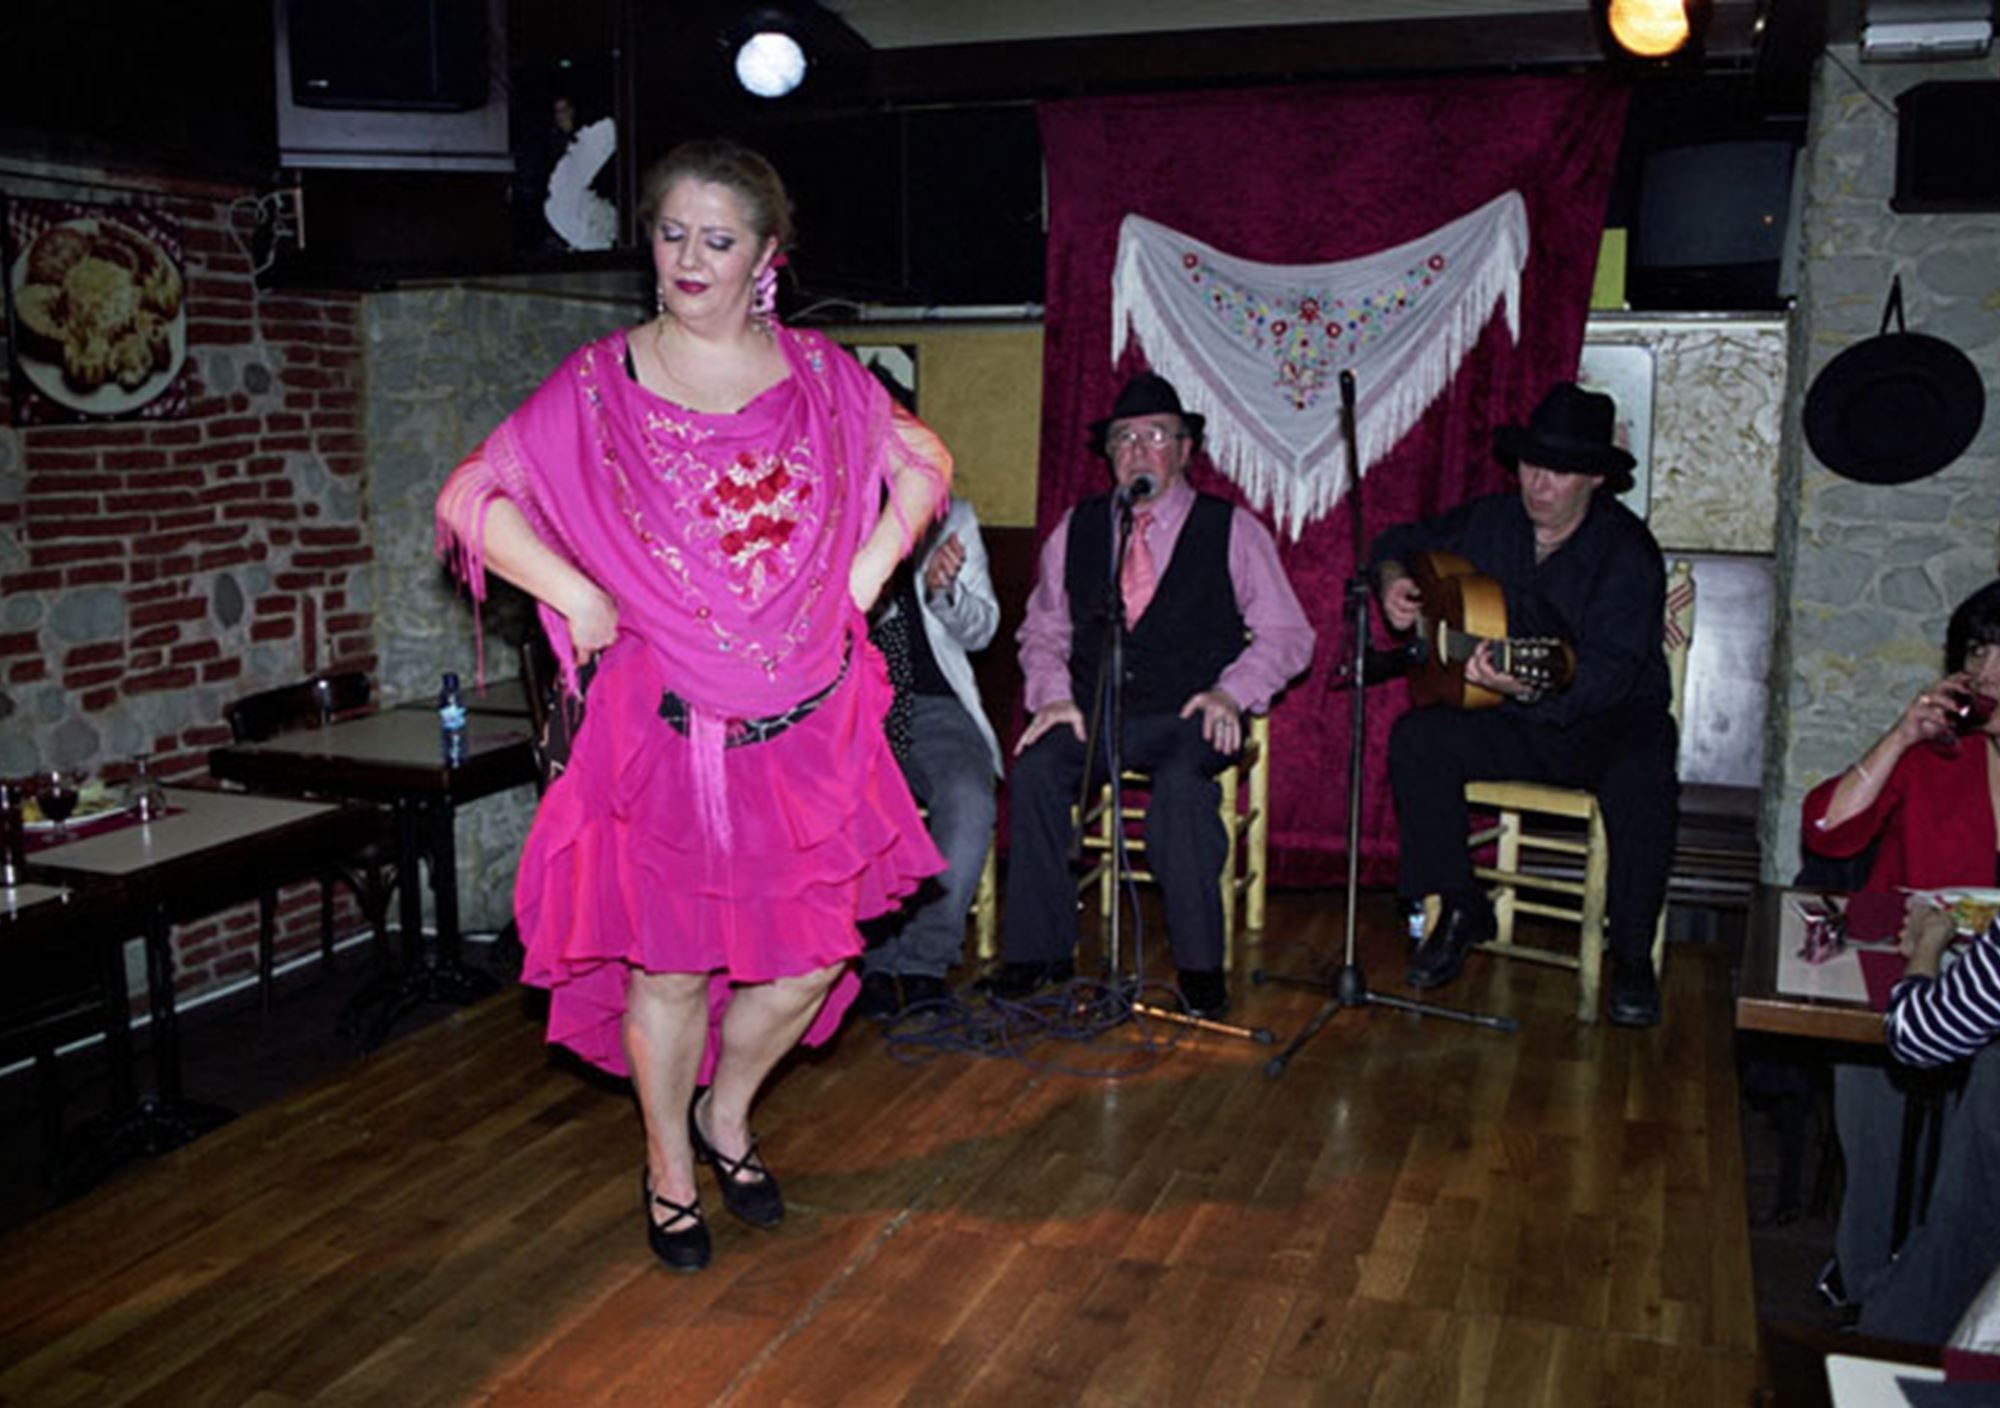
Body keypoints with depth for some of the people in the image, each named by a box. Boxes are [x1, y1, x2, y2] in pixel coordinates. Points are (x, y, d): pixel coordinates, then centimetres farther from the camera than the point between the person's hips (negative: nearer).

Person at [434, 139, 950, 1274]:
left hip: (807, 721, 3)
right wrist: (578, 598, -8)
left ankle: (727, 1113, 35)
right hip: (665, 721, -2)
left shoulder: (818, 374, 6)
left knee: (816, 947, 6)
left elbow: (923, 463, 19)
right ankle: (670, 1168, 29)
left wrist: (864, 578, 6)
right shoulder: (600, 383, 0)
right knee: (670, 957, 5)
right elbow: (474, 498, 2)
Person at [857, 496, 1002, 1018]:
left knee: (969, 798, -28)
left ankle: (924, 958, -16)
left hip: (929, 702, 2)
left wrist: (944, 591, -10)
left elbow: (981, 629, 12)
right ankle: (873, 958, -13)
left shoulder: (952, 519, 13)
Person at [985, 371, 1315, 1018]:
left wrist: (1231, 691, -11)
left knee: (1182, 782, -35)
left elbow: (1287, 635, 5)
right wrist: (1053, 695, -4)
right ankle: (1039, 951, -14)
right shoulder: (1075, 529, 14)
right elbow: (1042, 630, 16)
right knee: (1035, 768, -27)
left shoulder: (1232, 530, 6)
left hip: (1189, 719, -2)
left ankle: (1199, 965, -21)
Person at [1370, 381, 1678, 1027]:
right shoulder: (1490, 522, 3)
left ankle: (1632, 956, -14)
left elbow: (1612, 669, -26)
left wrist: (1531, 688, -44)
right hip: (1512, 727, 4)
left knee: (1641, 781, -36)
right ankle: (1459, 910, -6)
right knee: (1418, 737, -22)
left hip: (1611, 722, -4)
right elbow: (1401, 541, 20)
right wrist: (1393, 581, -4)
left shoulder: (1627, 551, -14)